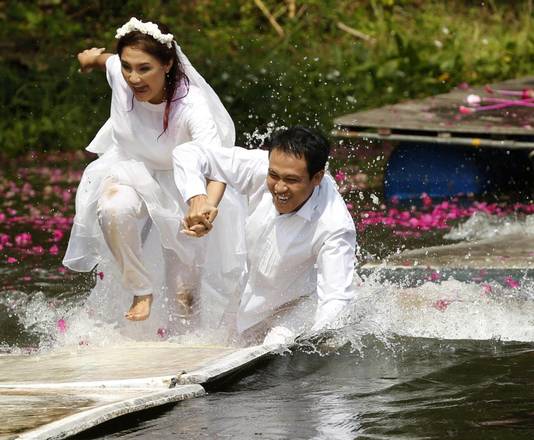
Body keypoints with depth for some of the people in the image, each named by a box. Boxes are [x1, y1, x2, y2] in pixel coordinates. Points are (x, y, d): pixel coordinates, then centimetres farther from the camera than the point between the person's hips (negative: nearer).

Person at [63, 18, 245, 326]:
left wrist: (209, 206, -74)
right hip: (129, 168, 2)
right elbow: (105, 59, 3)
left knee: (185, 294, 3)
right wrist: (93, 57, 29)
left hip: (180, 182, -2)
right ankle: (141, 291, -12)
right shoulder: (118, 73, -24)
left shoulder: (191, 105, -37)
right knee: (115, 209, -35)